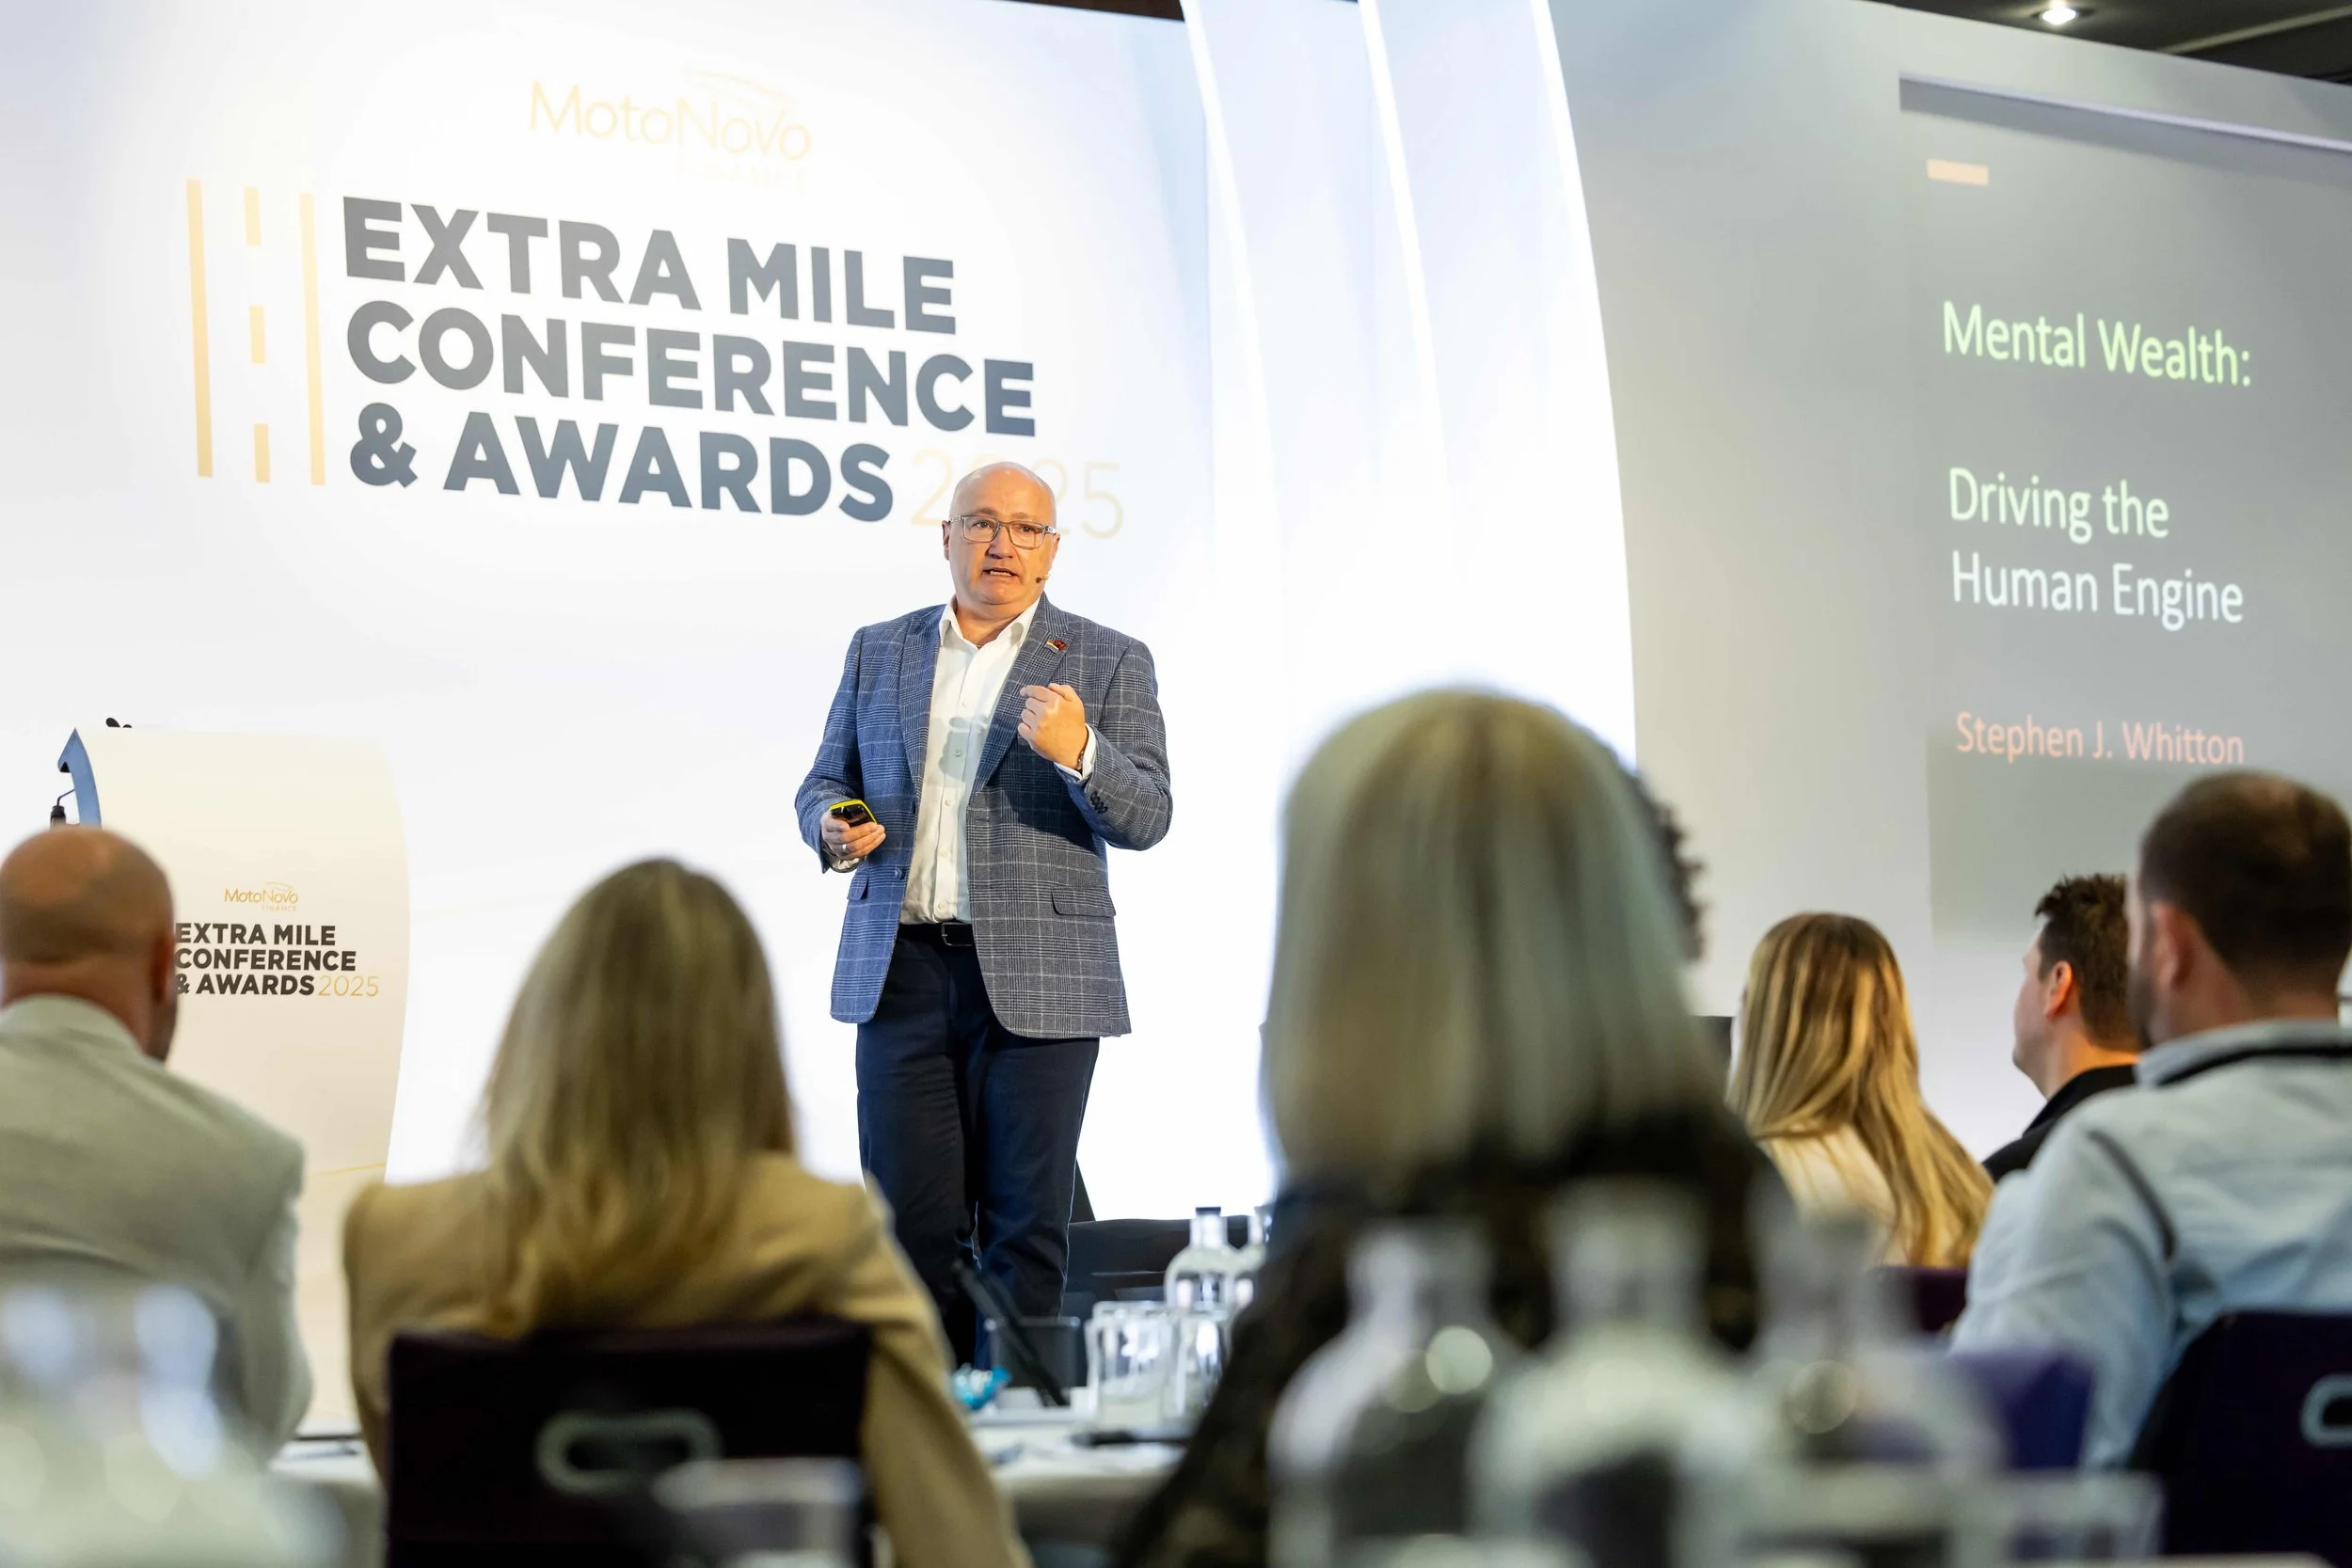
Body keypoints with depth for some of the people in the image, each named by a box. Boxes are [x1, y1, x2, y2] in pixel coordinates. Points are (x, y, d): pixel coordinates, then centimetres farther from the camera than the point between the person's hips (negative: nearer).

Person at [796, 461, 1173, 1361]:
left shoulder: (1108, 664, 4)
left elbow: (1144, 819, -4)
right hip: (901, 974, 3)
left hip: (1037, 981, -2)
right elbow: (823, 781, 19)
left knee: (1026, 1223, -1)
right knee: (909, 1219, 2)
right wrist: (832, 828, -4)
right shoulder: (879, 653, 13)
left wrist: (1077, 751, -23)